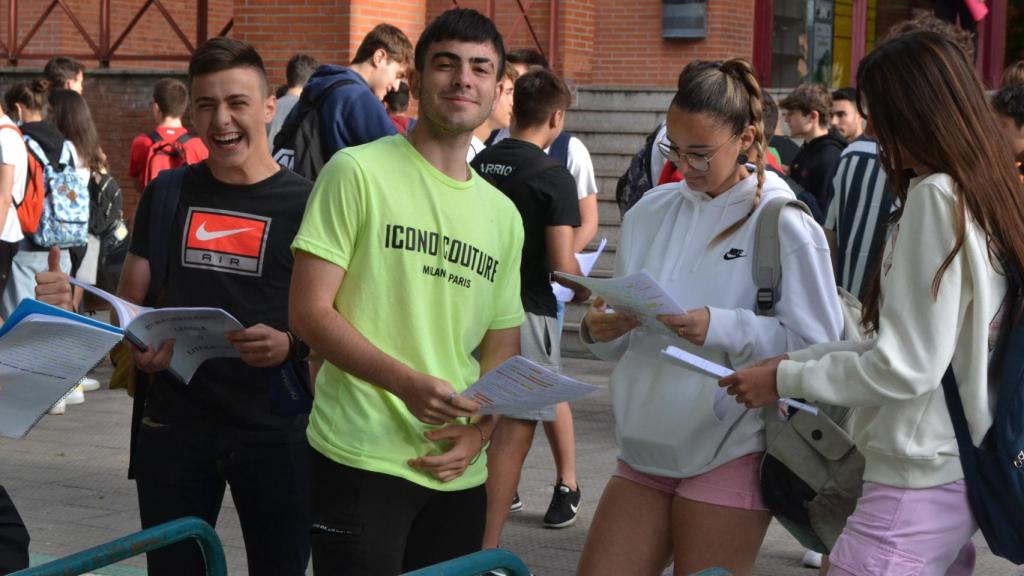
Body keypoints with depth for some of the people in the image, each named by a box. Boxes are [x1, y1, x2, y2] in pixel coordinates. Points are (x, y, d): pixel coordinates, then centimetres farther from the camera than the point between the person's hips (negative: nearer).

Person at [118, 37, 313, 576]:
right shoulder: (167, 192, 7)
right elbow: (128, 299, 12)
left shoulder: (306, 202, -3)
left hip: (275, 427, -2)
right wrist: (137, 343, -10)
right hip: (173, 423, 3)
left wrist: (289, 346, -23)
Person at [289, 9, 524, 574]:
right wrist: (407, 384, -20)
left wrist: (478, 430, -4)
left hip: (458, 471, 5)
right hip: (362, 461, -5)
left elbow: (501, 349, 16)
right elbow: (309, 312, -8)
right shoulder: (358, 172, -4)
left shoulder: (503, 215, 13)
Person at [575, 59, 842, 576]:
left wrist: (723, 329, -22)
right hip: (645, 449, 5)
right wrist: (600, 330, -10)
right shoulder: (650, 213, 7)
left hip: (730, 455, -5)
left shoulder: (784, 224, -7)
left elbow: (818, 346, -11)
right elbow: (620, 343, 13)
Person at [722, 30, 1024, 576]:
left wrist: (785, 380, -7)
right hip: (958, 471, 9)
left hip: (919, 483, -9)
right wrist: (798, 360, 13)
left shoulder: (936, 197, -15)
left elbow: (906, 366, -17)